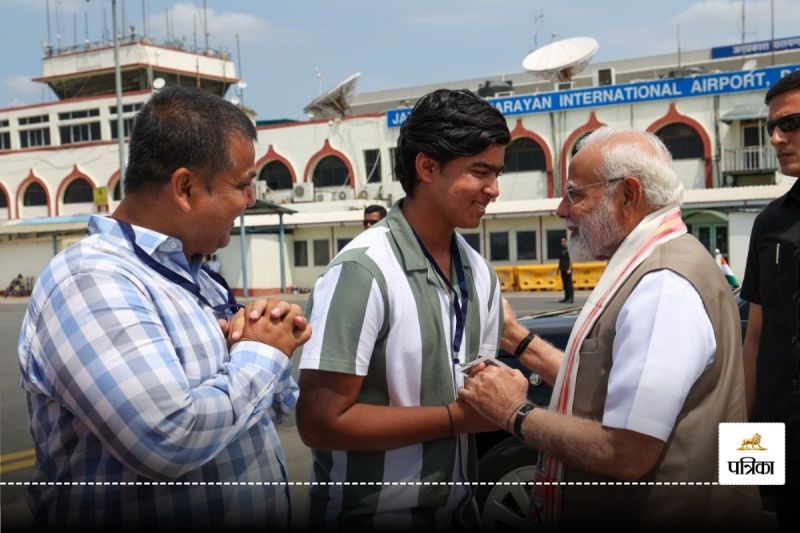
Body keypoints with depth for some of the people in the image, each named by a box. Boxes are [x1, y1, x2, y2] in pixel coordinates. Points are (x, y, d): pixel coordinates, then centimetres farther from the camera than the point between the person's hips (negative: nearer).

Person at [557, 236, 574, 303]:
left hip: (567, 269, -8)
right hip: (563, 269, 8)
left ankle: (571, 298, -5)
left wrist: (569, 269, -18)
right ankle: (566, 298, 14)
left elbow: (570, 259, -13)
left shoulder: (568, 249, -8)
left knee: (569, 284, -6)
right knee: (565, 284, 10)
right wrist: (559, 268, 19)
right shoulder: (561, 250, 15)